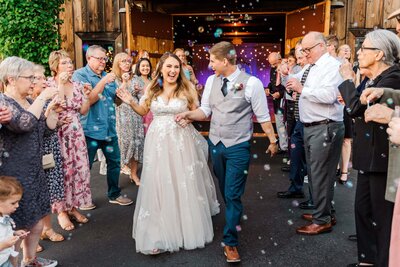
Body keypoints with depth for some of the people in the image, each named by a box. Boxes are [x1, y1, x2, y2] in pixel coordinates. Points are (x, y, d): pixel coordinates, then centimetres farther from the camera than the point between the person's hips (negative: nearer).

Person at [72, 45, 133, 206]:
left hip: (109, 128, 6)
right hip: (90, 129, -6)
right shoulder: (80, 75, -7)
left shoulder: (107, 75, 13)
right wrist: (103, 82, -20)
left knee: (114, 161, 13)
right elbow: (87, 100, -18)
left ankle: (114, 194, 29)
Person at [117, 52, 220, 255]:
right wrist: (131, 102, -1)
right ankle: (160, 232, 16)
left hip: (181, 142, -2)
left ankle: (187, 228, 31)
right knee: (158, 186, 4)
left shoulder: (186, 88, -4)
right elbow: (143, 111, 15)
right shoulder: (152, 89, 3)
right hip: (158, 143, 2)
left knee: (184, 186, 8)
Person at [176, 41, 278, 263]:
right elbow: (205, 110, 5)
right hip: (215, 143, 5)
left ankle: (230, 242, 14)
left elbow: (263, 115, -7)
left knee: (233, 195, -1)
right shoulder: (211, 81, 2)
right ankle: (235, 219, 45)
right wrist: (188, 114, -13)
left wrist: (272, 140, 0)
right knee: (225, 191, 20)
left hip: (238, 147, -5)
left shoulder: (251, 83, -13)